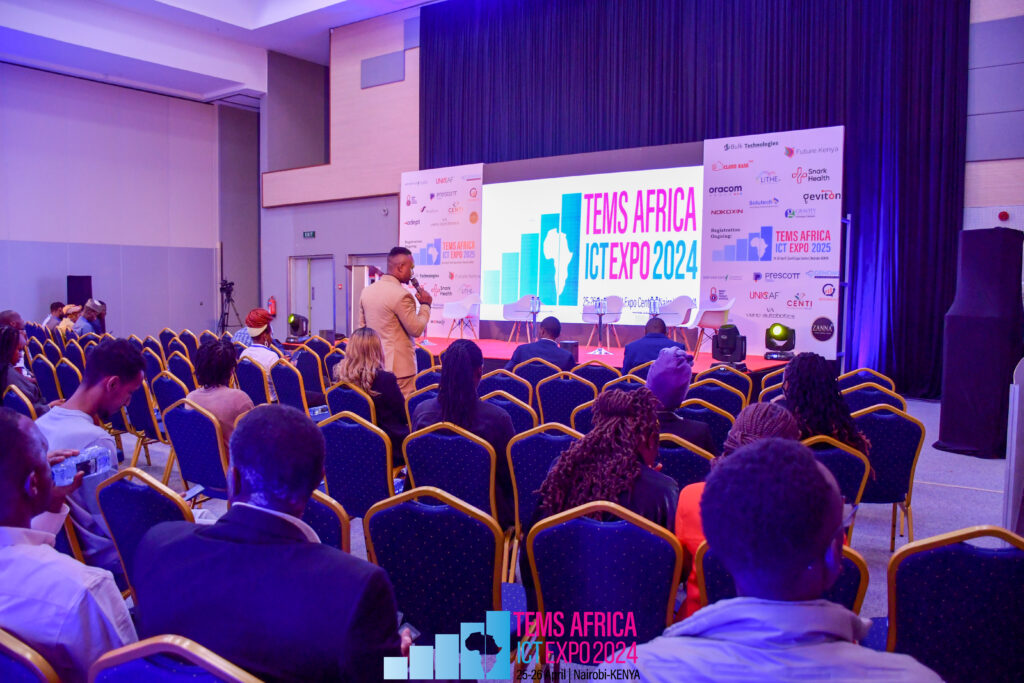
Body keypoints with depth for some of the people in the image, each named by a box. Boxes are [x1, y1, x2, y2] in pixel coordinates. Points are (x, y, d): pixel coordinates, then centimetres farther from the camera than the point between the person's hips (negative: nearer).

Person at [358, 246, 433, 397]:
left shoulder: (367, 291, 8)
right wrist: (425, 304, -1)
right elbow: (416, 329, -13)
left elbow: (362, 326, 15)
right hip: (398, 366, -8)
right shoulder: (401, 294, -17)